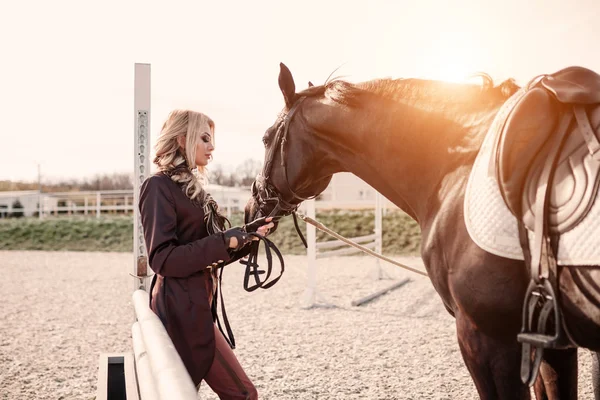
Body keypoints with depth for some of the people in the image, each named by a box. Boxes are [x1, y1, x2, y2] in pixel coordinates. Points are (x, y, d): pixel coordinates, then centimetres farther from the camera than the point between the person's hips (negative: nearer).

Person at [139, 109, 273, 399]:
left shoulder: (192, 188, 16)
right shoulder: (159, 187, -10)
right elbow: (162, 259, -19)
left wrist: (249, 235, 6)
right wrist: (224, 241, -23)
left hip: (196, 309, 9)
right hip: (180, 311, -9)